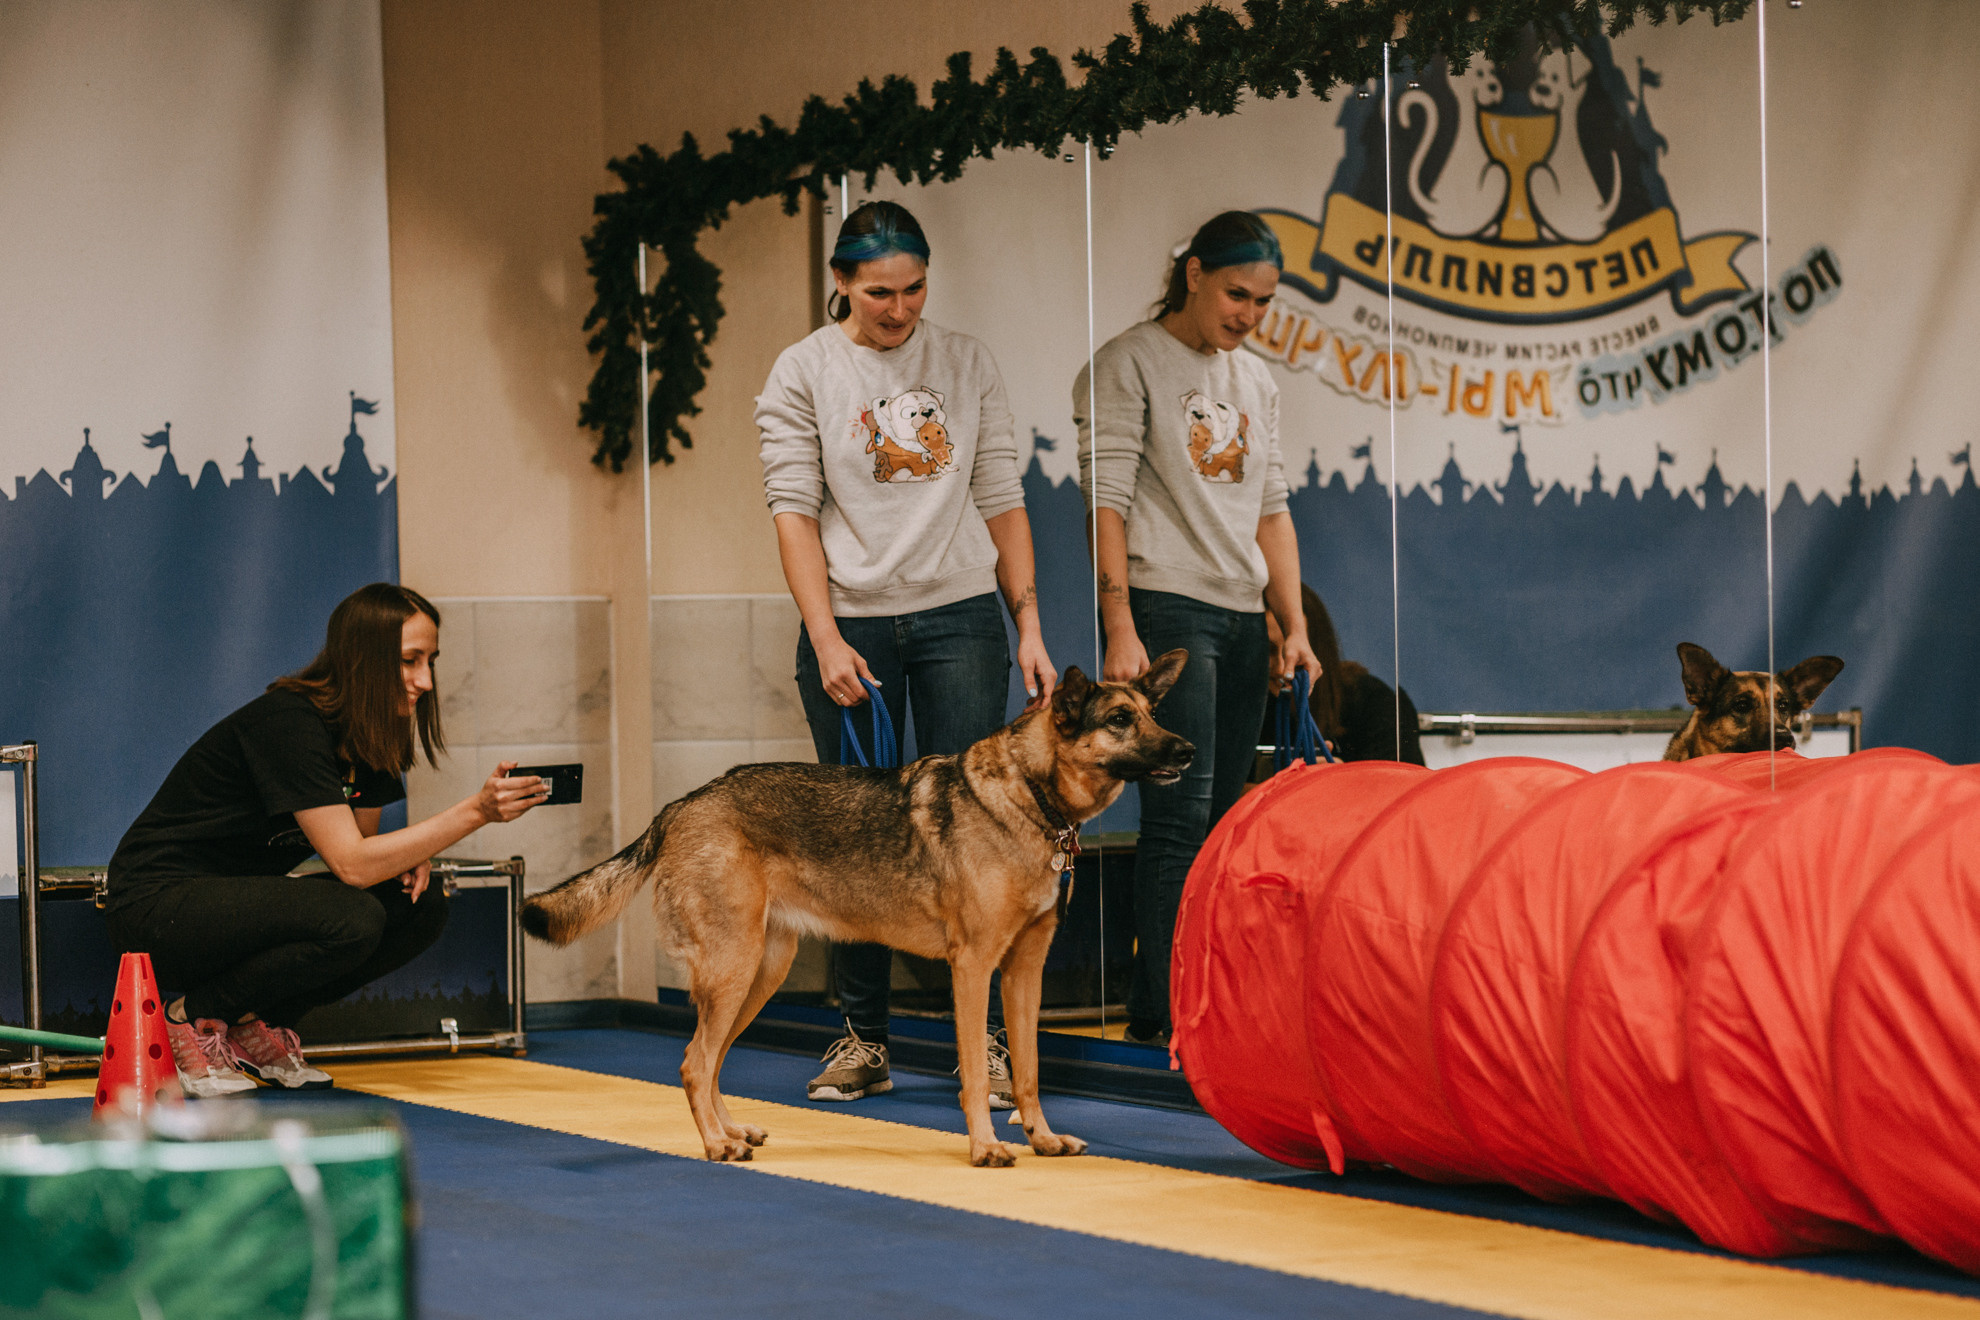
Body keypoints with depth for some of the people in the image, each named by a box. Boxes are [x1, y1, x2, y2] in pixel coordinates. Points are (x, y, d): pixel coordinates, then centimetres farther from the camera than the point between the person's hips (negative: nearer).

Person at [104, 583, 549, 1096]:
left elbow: (361, 843, 12)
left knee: (423, 909, -6)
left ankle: (258, 1024, 2)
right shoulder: (287, 724, -24)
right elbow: (352, 864, -29)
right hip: (160, 908, -9)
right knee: (352, 921, -31)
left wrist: (406, 856, -12)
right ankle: (193, 1016, -10)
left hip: (239, 902, 9)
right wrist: (475, 812, -34)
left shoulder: (370, 734, 2)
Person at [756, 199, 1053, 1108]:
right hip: (851, 623, -1)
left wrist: (1030, 626, 3)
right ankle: (863, 1039, 10)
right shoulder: (805, 372, 2)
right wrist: (825, 639, -12)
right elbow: (793, 510, -3)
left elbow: (1000, 501, 10)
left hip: (960, 618, 1)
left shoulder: (966, 365, 9)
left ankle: (990, 1040, -3)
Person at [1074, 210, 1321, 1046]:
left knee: (1218, 822, 3)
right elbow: (1106, 500, -9)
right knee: (1181, 815, -13)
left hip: (1242, 617, 7)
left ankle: (1152, 1007, 6)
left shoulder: (1255, 382, 19)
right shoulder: (1130, 365, -2)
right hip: (1166, 610, -7)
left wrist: (1293, 623, 9)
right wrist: (1119, 627, -17)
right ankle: (1171, 1014, -14)